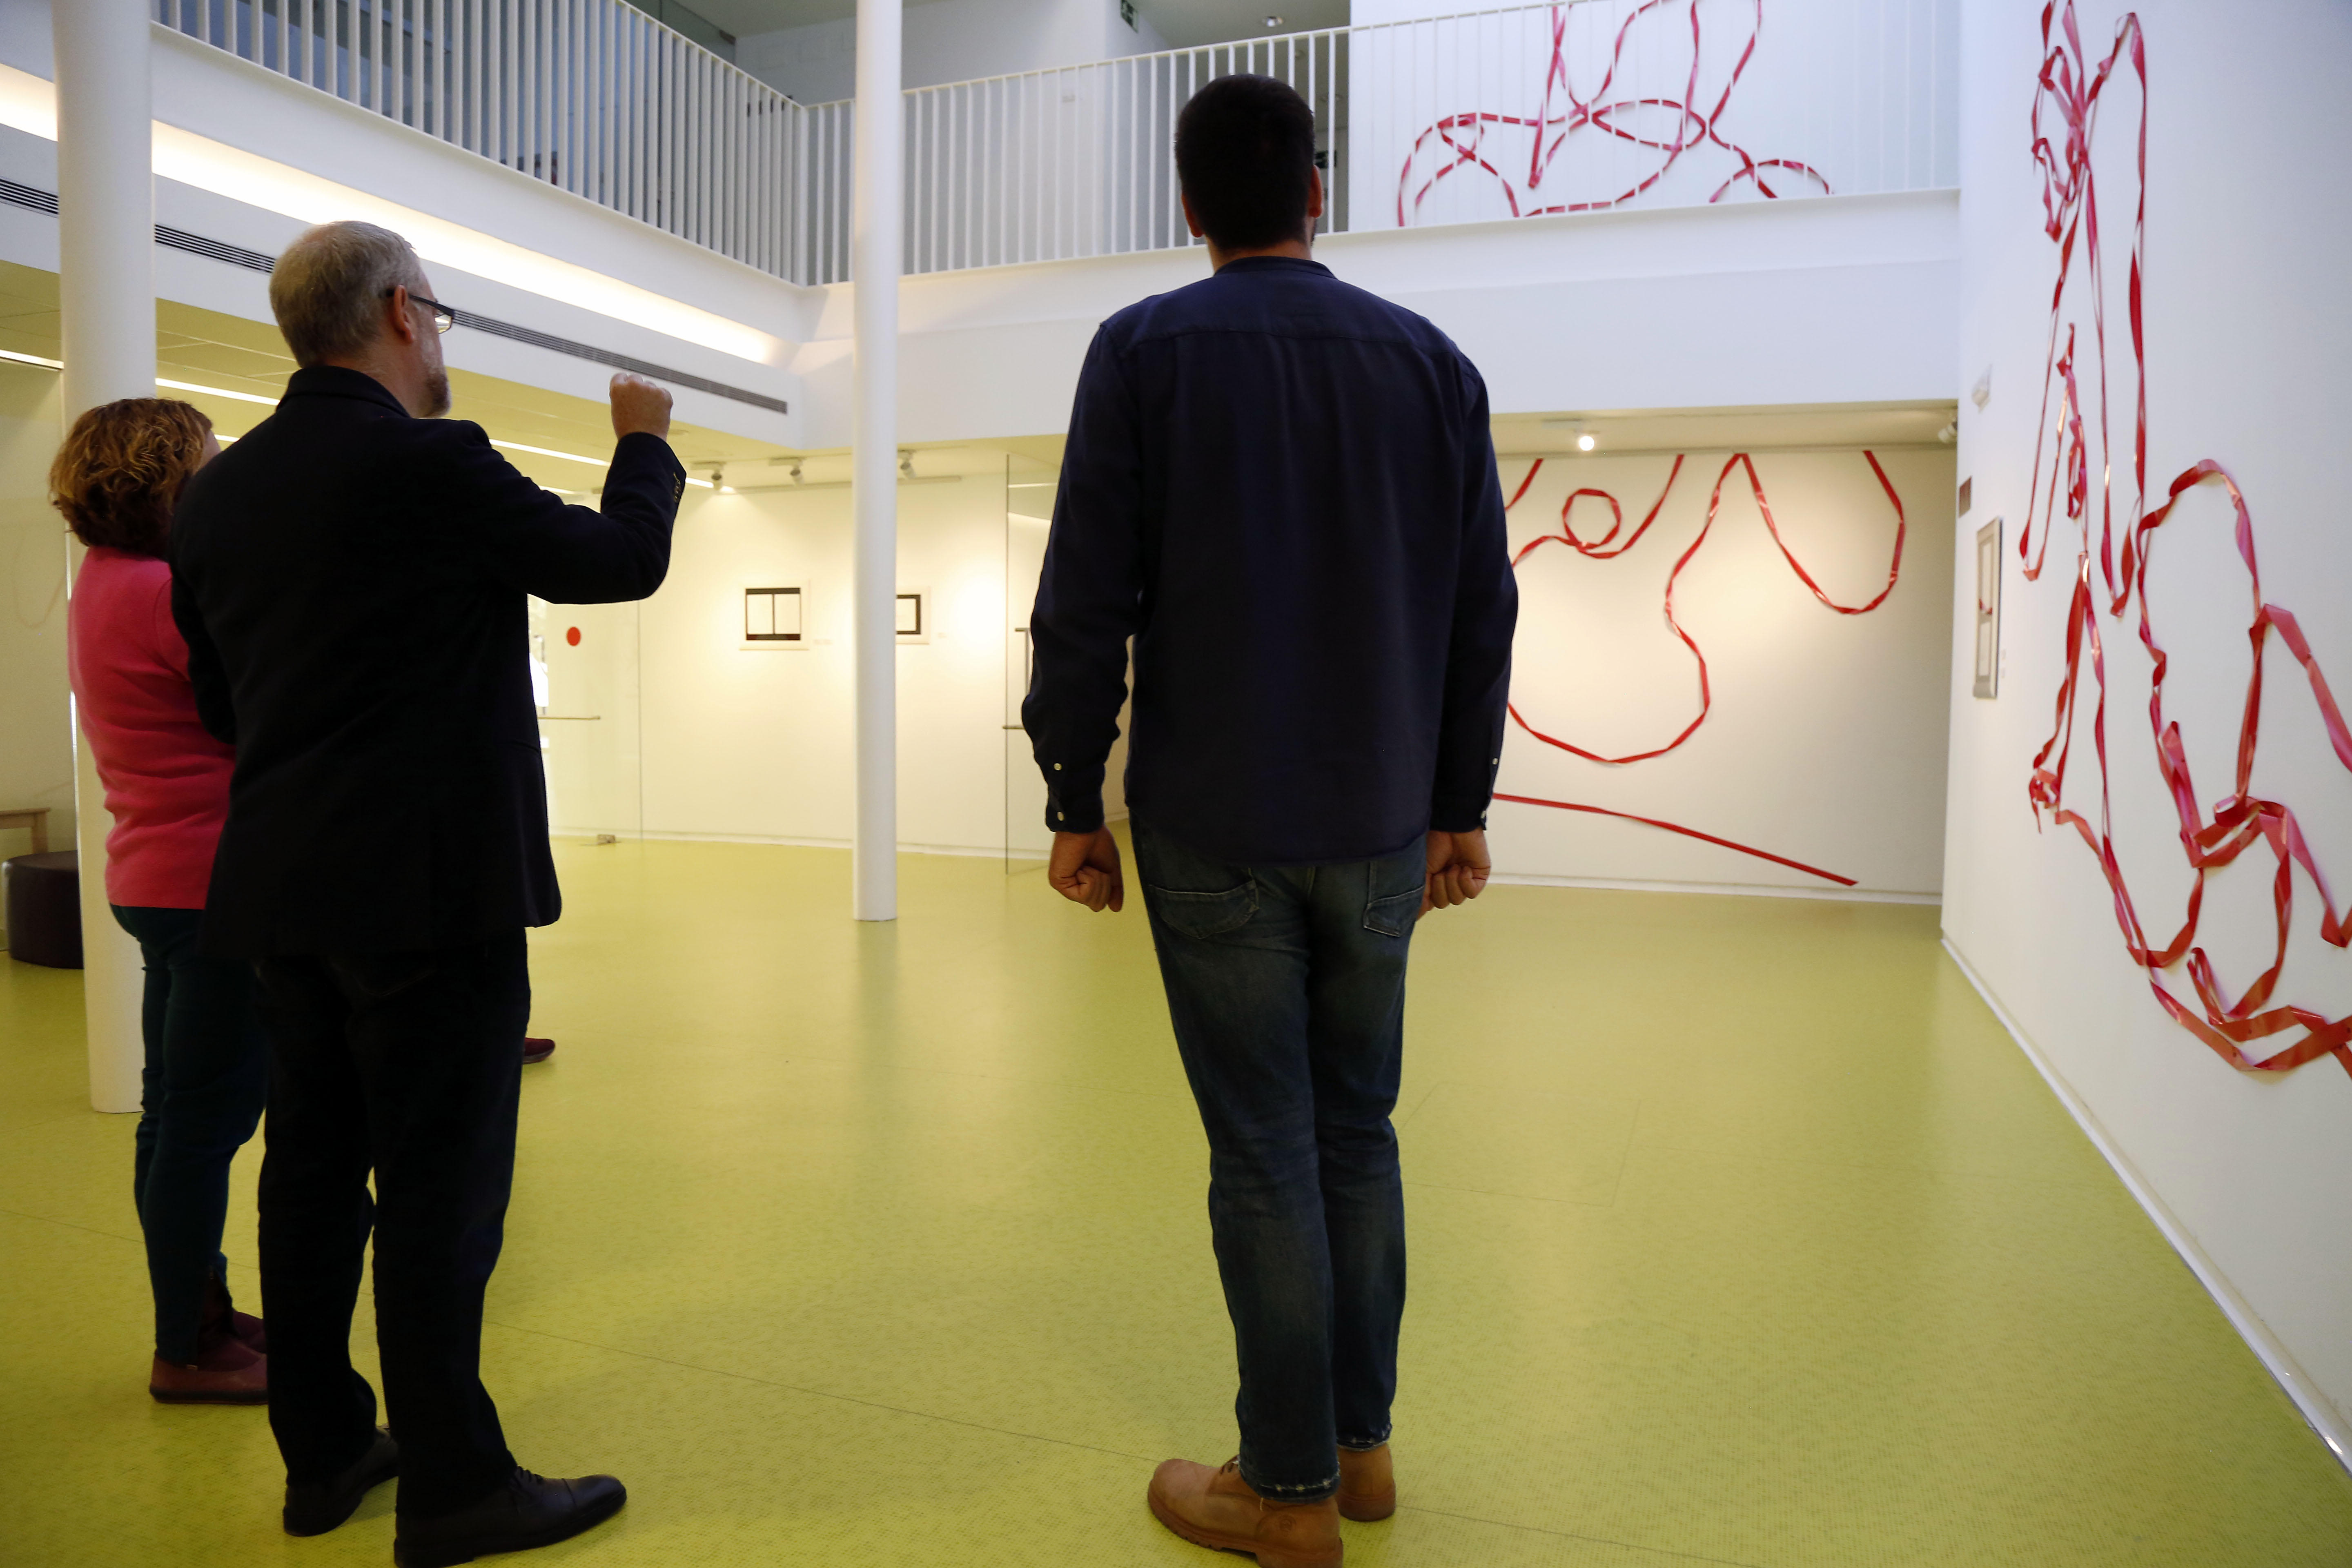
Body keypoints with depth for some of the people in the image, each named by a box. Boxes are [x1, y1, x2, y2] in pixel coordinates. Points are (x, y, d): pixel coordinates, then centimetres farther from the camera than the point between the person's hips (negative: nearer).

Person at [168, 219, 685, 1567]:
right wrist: (646, 442, 13)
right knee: (441, 1186, 0)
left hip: (285, 889, 8)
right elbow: (628, 561, -3)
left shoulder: (219, 492, 9)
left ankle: (322, 1453, 27)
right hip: (430, 887, -8)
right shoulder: (434, 466, -14)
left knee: (313, 1166, 14)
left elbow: (219, 699, 16)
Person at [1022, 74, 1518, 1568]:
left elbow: (1086, 601, -8)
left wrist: (1073, 801, 0)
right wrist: (1461, 805, 13)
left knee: (1264, 1155, 4)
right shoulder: (1432, 361, 7)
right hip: (1382, 827, 4)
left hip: (1216, 828, -3)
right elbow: (1483, 608, 7)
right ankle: (1362, 1444, 27)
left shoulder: (1146, 351, -3)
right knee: (1358, 1132, 15)